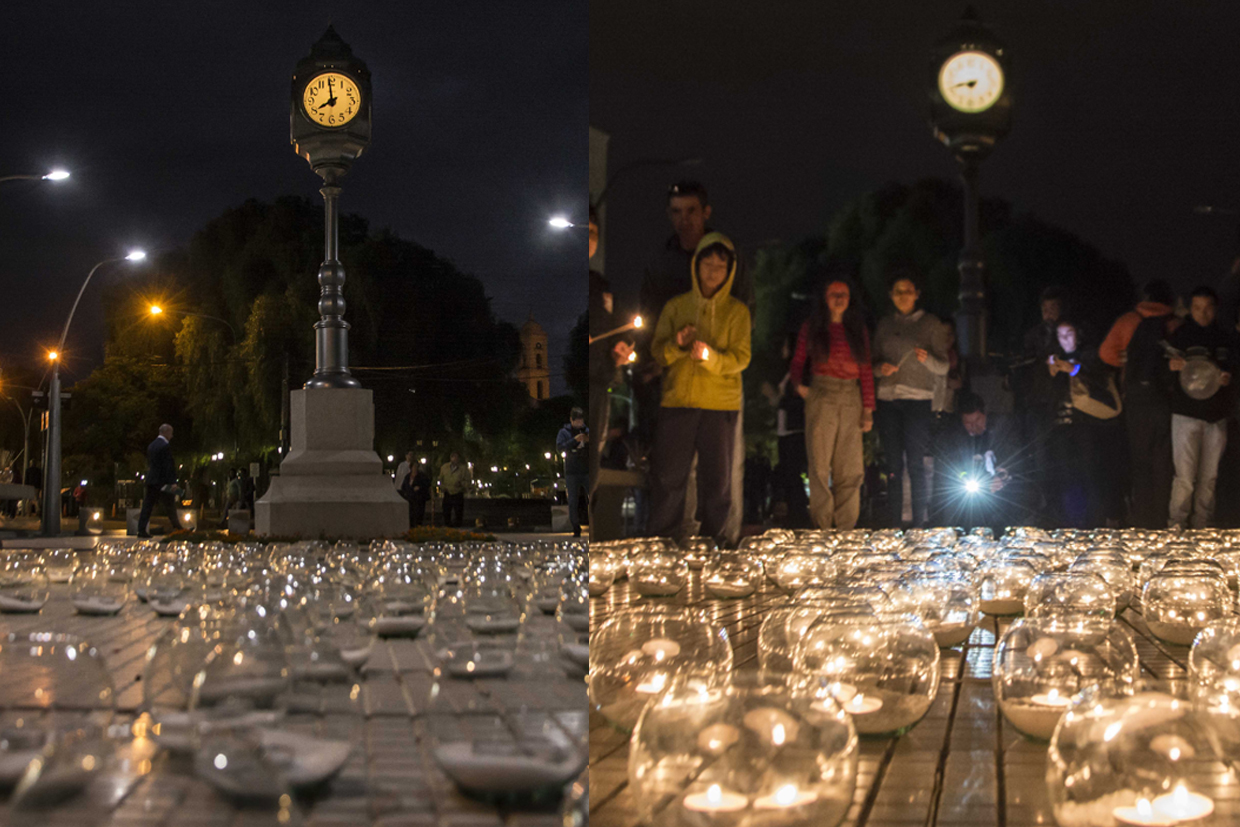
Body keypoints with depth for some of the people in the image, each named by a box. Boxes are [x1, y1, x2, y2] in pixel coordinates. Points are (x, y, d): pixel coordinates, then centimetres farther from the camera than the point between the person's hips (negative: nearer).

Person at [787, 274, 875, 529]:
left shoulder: (858, 330, 13)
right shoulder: (812, 327, 8)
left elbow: (866, 371, 12)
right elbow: (797, 362, 9)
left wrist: (868, 409, 6)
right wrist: (798, 384, -12)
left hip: (851, 399, 2)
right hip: (821, 397, -2)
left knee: (851, 469, -1)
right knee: (820, 465, -6)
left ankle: (845, 529, 3)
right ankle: (822, 528, -3)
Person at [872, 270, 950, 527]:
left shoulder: (930, 323, 4)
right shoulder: (885, 325, 14)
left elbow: (943, 367, 1)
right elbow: (874, 364, 17)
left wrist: (927, 358, -20)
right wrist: (881, 368, -6)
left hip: (917, 399, -3)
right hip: (888, 399, 3)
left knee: (915, 463, -8)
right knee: (893, 465, 3)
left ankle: (920, 524, -5)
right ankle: (893, 525, 6)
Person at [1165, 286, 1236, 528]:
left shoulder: (1226, 337, 11)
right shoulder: (1181, 335, 1)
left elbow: (1233, 367, 18)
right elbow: (1161, 370, -3)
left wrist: (1227, 376, -6)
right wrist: (1172, 365, -27)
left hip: (1217, 414, 4)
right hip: (1187, 414, -4)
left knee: (1209, 477, 6)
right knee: (1185, 476, -8)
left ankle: (1202, 526, 14)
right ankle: (1176, 526, -1)